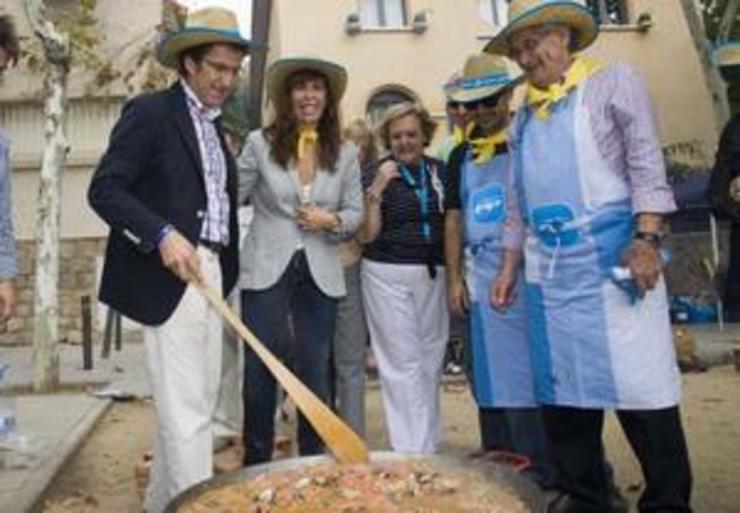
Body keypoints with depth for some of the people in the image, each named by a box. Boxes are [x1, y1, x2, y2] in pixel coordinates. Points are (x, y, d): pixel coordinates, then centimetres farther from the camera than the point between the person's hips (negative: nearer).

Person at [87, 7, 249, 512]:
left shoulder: (214, 127, 19)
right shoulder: (150, 111, -5)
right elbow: (104, 188, -14)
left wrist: (226, 270, 11)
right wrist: (163, 234, -27)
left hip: (210, 274, 8)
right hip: (169, 275, -8)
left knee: (201, 399, 14)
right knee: (185, 408, -6)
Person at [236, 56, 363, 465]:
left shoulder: (345, 153, 6)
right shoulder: (260, 143, 0)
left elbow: (356, 212, 9)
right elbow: (232, 198, 0)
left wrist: (332, 221, -11)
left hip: (320, 274, 2)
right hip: (266, 269, -2)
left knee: (314, 371, 10)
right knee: (259, 371, 2)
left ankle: (313, 460, 25)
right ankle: (256, 462, 20)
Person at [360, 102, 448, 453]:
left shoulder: (441, 171, 7)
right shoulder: (376, 174, -2)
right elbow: (366, 235, -7)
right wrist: (376, 190, -18)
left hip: (433, 275, 4)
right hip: (388, 275, -3)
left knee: (431, 360, 9)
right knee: (403, 362, -1)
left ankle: (430, 443, 24)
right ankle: (412, 448, 7)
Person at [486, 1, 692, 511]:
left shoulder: (612, 82, 3)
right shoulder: (524, 116, 17)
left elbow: (647, 164, -7)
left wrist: (647, 239, -17)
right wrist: (510, 267, 16)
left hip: (611, 256, -5)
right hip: (549, 269, 6)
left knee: (638, 382, -4)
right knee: (563, 386, 9)